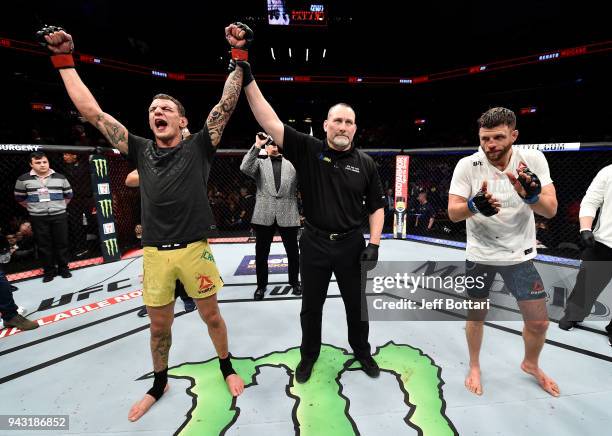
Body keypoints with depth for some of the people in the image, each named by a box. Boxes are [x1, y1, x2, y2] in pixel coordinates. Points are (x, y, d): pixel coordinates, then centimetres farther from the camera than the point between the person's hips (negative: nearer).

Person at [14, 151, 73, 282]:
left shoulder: (60, 177, 2)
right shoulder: (24, 179, -1)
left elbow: (69, 194, 14)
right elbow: (19, 197, 12)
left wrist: (60, 206, 10)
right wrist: (32, 207, 8)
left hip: (59, 216, 0)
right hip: (38, 218, 0)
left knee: (62, 243, 5)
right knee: (44, 245, 7)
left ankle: (63, 268, 19)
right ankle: (49, 271, 19)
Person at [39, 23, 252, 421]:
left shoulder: (199, 147, -1)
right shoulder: (141, 150, 6)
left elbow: (228, 103, -6)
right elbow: (92, 112, 9)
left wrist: (238, 56, -6)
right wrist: (64, 59, 11)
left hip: (195, 250, -3)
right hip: (155, 253, 3)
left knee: (211, 316, 14)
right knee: (159, 326, 18)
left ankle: (227, 367, 40)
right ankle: (160, 384, 44)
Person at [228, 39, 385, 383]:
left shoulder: (365, 163, -1)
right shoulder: (308, 150, -5)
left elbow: (377, 206, 3)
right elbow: (270, 122, -13)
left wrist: (374, 243, -5)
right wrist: (248, 80, -19)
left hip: (351, 244, 1)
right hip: (314, 243, 0)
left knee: (357, 304, 17)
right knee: (312, 306, 16)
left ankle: (362, 350, 44)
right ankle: (309, 354, 41)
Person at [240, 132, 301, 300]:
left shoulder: (293, 163, 12)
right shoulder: (259, 163, 9)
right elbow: (244, 168, -11)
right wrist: (257, 146, -15)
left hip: (287, 214, 0)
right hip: (264, 214, 0)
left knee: (292, 252, 11)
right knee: (261, 253, 9)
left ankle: (294, 282, 32)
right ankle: (261, 285, 28)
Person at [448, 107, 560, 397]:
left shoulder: (533, 159, -10)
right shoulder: (467, 165, -15)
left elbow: (550, 210, -15)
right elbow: (453, 213, -18)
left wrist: (530, 194, -36)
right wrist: (475, 204, -39)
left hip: (520, 254, 2)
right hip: (480, 254, -1)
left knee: (539, 322, 11)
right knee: (476, 315, 13)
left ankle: (530, 364, 43)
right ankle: (474, 367, 38)